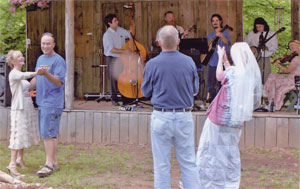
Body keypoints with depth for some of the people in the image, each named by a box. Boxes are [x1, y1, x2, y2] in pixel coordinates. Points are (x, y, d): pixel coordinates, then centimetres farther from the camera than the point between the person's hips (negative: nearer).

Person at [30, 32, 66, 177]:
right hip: (42, 101, 8)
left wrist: (46, 73, -34)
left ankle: (49, 164, -7)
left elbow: (59, 81, -20)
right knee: (51, 133, 12)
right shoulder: (40, 59, 16)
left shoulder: (58, 60, -10)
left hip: (52, 102, -8)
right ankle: (54, 162, 18)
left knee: (48, 133, -10)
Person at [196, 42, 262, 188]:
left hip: (218, 119, -5)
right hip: (236, 122, 5)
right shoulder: (254, 74, -1)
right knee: (230, 154, 17)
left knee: (208, 152, 8)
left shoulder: (233, 71, -16)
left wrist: (220, 58, 20)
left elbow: (219, 76, 4)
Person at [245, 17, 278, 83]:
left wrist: (267, 48, -20)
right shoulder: (251, 34, 8)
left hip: (265, 58, -1)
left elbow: (275, 46, -1)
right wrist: (251, 48, -6)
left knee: (265, 79, -7)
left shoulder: (271, 33, 5)